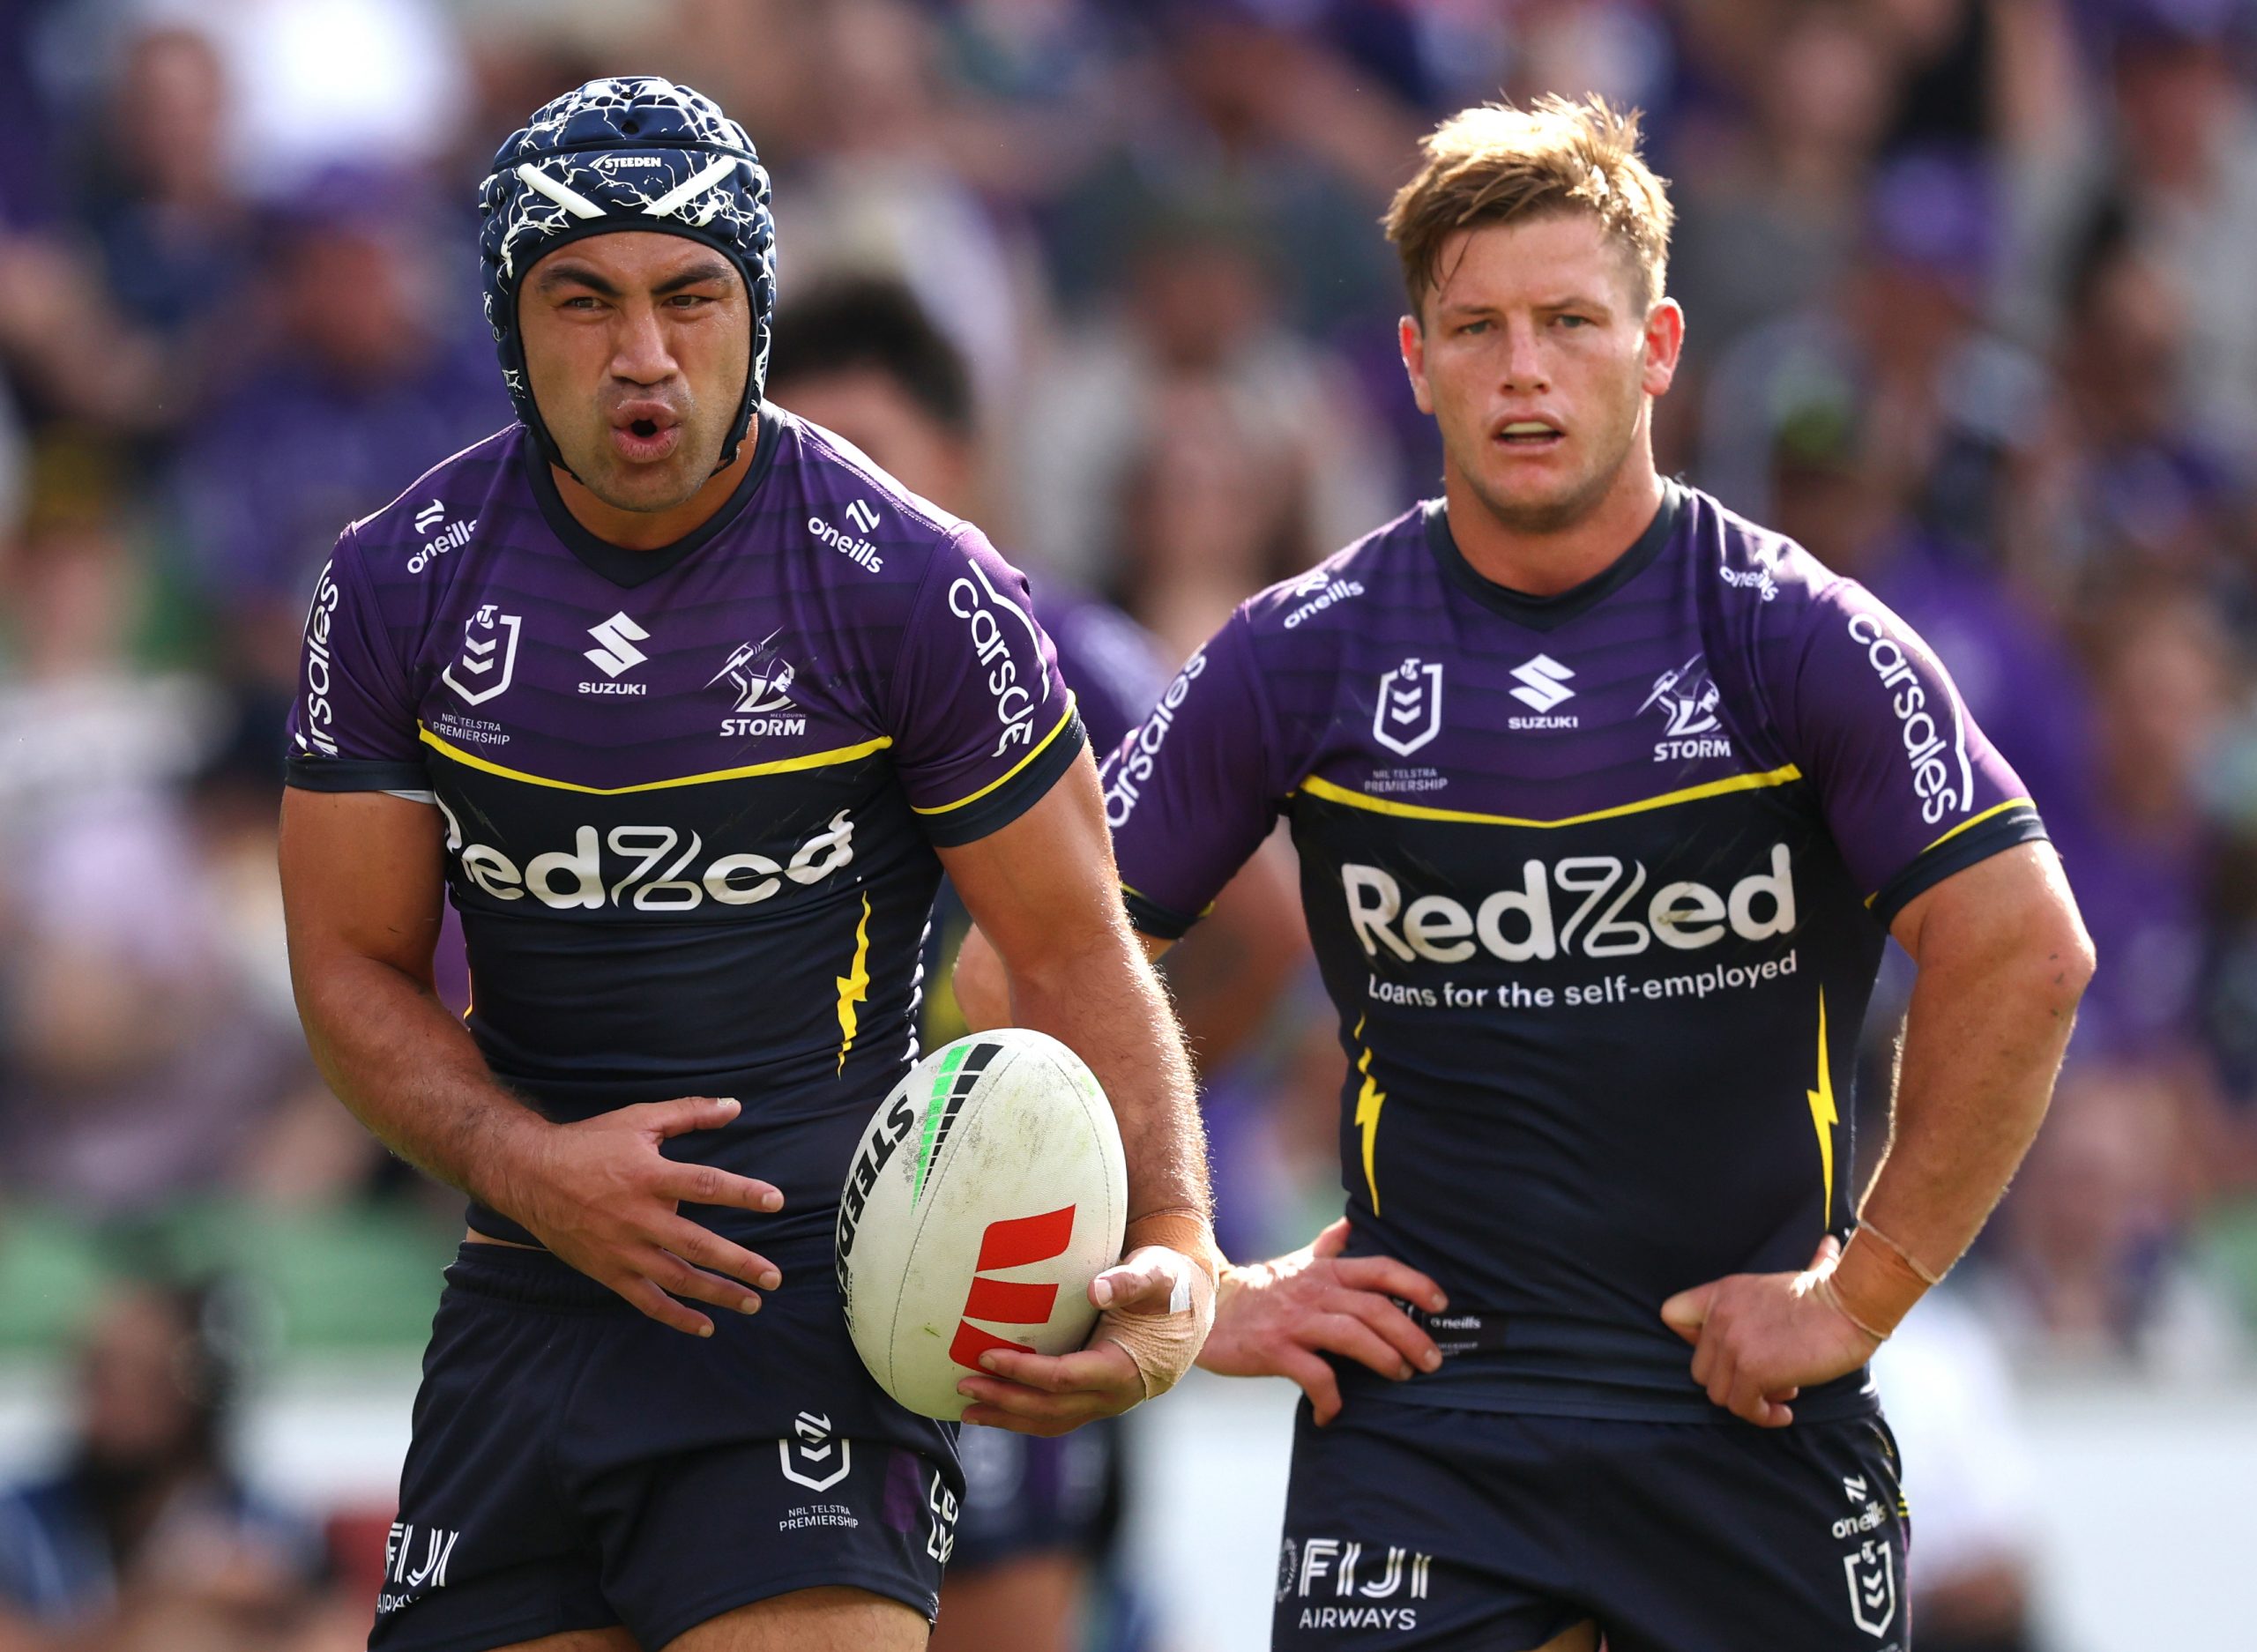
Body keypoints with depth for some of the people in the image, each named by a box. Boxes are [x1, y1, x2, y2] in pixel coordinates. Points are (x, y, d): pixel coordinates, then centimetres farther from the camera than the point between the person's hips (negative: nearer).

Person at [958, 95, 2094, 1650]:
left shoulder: (1800, 638, -4)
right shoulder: (1303, 659, 1)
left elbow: (2026, 951, -10)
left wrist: (1860, 1293, -10)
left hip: (1749, 1406, 0)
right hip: (1414, 1406, 0)